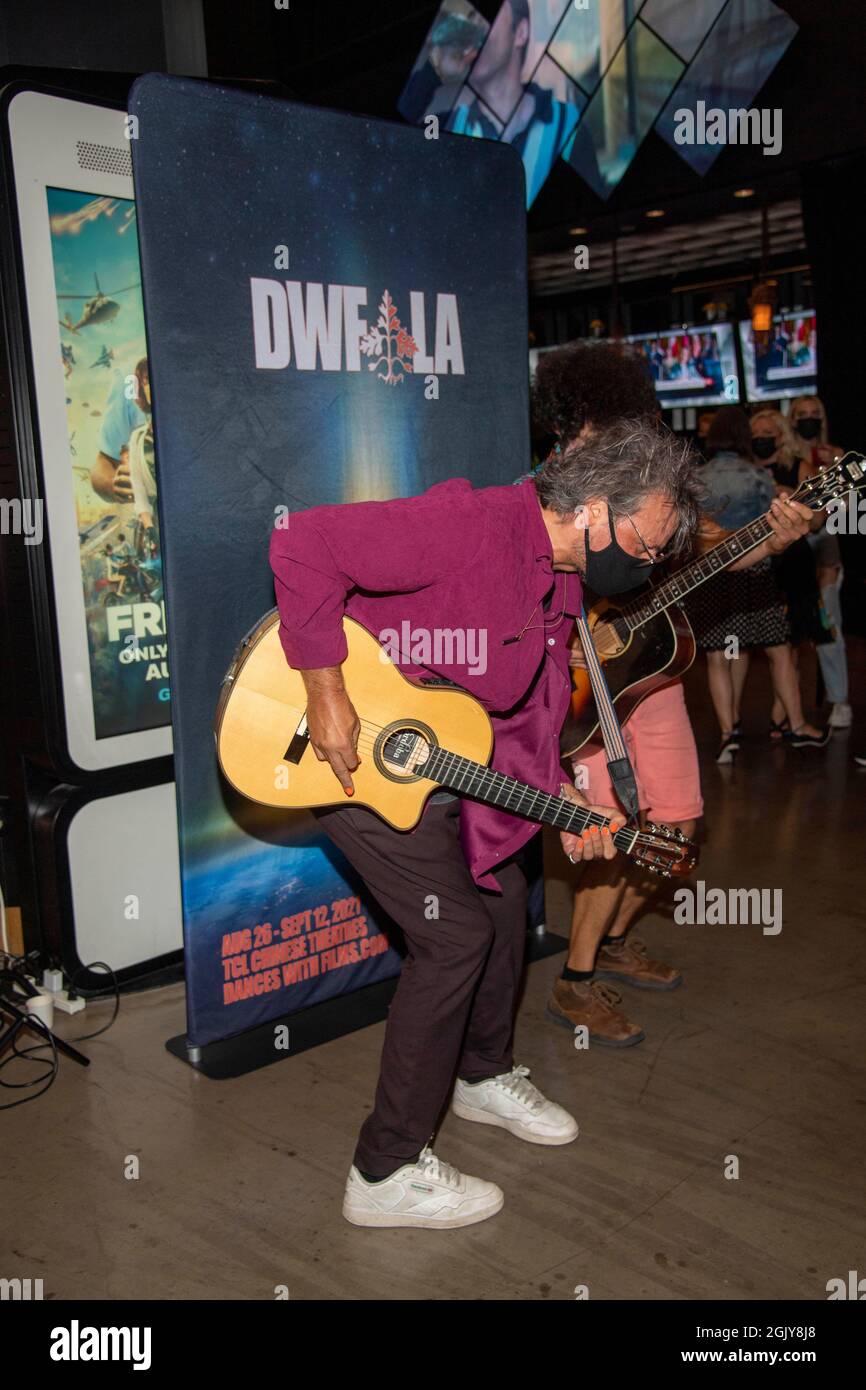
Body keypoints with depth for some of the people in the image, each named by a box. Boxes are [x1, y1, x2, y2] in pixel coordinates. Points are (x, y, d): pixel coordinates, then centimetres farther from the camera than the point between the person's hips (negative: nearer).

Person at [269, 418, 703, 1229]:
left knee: (503, 893, 17)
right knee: (457, 935, -8)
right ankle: (385, 1175, 7)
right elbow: (303, 545, -30)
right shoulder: (469, 526, -26)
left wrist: (558, 798, -2)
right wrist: (328, 698, -30)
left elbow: (527, 713, 13)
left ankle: (483, 1075, 42)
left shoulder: (562, 587, 5)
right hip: (352, 760, -10)